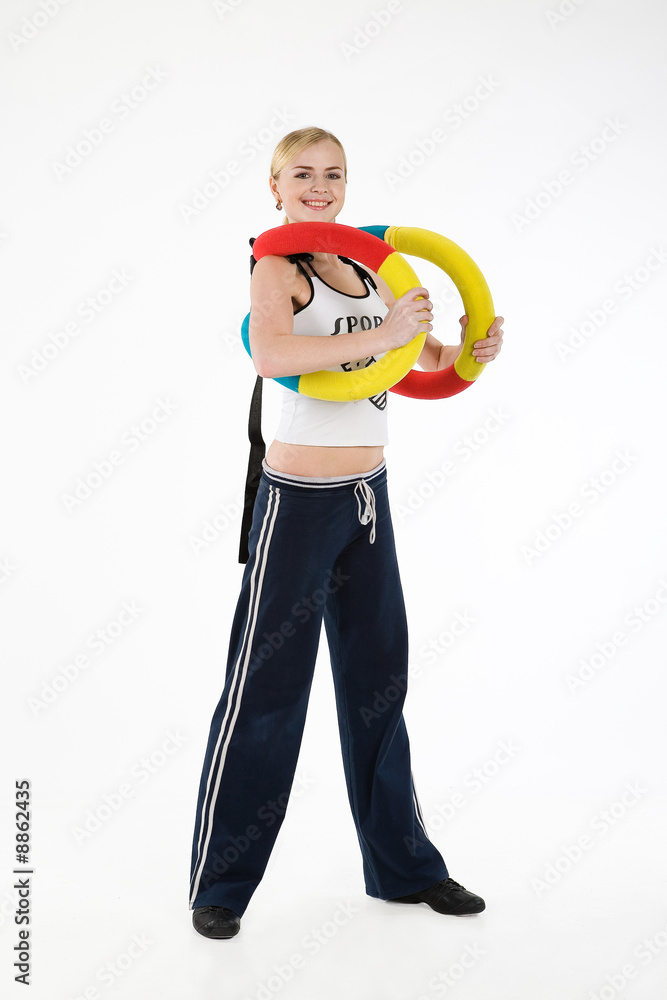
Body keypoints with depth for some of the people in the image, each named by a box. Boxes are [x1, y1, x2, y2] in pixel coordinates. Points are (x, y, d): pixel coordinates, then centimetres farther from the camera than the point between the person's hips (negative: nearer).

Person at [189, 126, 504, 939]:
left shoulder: (367, 267, 10)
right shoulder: (277, 265, -9)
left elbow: (427, 359, 20)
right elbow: (269, 356, -31)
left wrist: (470, 349, 0)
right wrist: (381, 334, -31)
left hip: (368, 493, 7)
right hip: (300, 499, -7)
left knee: (378, 677, 15)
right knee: (266, 688, 1)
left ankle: (402, 864, 31)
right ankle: (219, 885, 18)